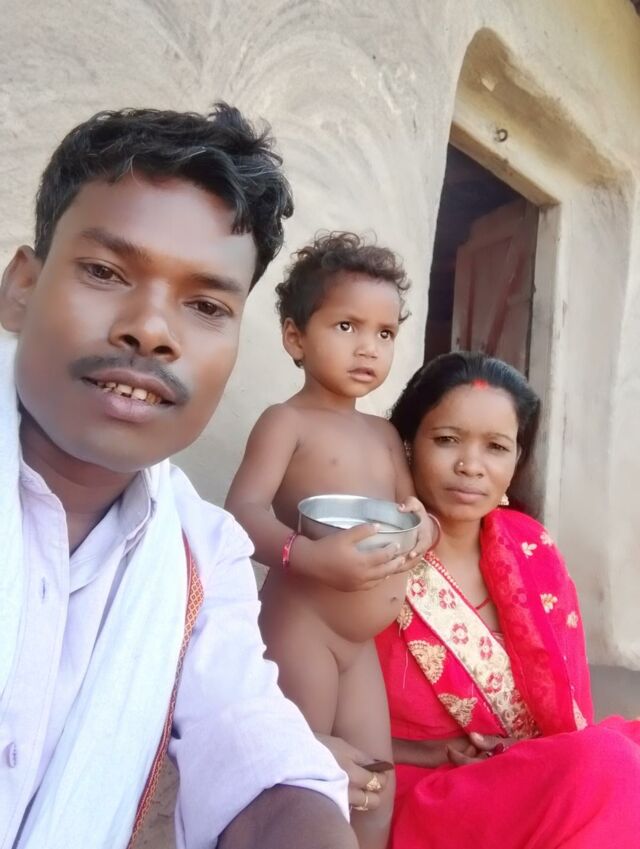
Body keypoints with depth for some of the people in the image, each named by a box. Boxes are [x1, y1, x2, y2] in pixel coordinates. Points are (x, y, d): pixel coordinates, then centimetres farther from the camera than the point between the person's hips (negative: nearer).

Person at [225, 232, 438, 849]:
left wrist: (422, 527, -7)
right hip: (300, 627, -7)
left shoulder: (384, 435, 14)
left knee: (375, 793, 12)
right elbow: (242, 512, -20)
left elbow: (413, 513, 17)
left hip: (362, 640, 7)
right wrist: (312, 556, -37)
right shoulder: (286, 421, -8)